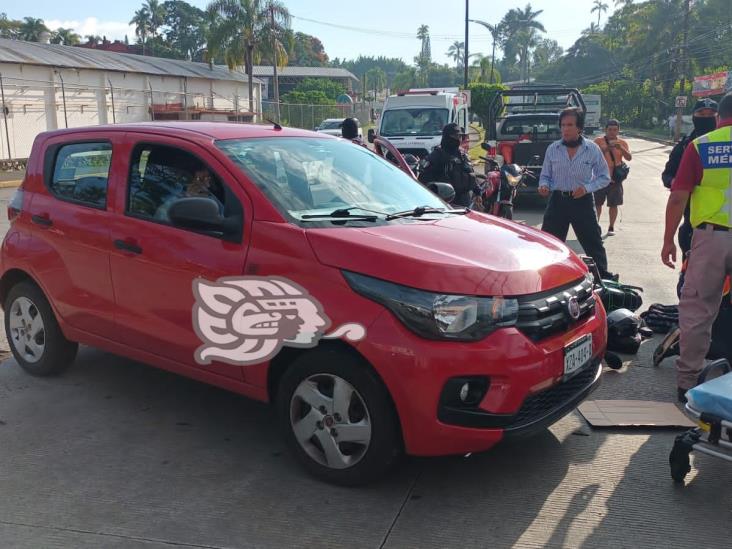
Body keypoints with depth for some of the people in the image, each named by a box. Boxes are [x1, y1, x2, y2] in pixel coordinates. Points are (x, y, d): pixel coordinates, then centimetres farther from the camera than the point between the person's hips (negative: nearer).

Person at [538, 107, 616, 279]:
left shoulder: (592, 149, -2)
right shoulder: (552, 149, 3)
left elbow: (604, 177, 3)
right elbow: (545, 175, 10)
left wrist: (587, 188, -14)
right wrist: (544, 186, -13)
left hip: (582, 201, -2)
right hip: (557, 200, 2)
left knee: (593, 242, 4)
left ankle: (604, 277, 17)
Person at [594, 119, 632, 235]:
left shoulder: (622, 143, 6)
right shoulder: (598, 141, 1)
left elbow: (629, 158, -4)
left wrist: (621, 148, -19)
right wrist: (606, 149, -24)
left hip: (615, 179, 1)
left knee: (613, 204, 4)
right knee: (597, 204, 3)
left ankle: (611, 227, 13)